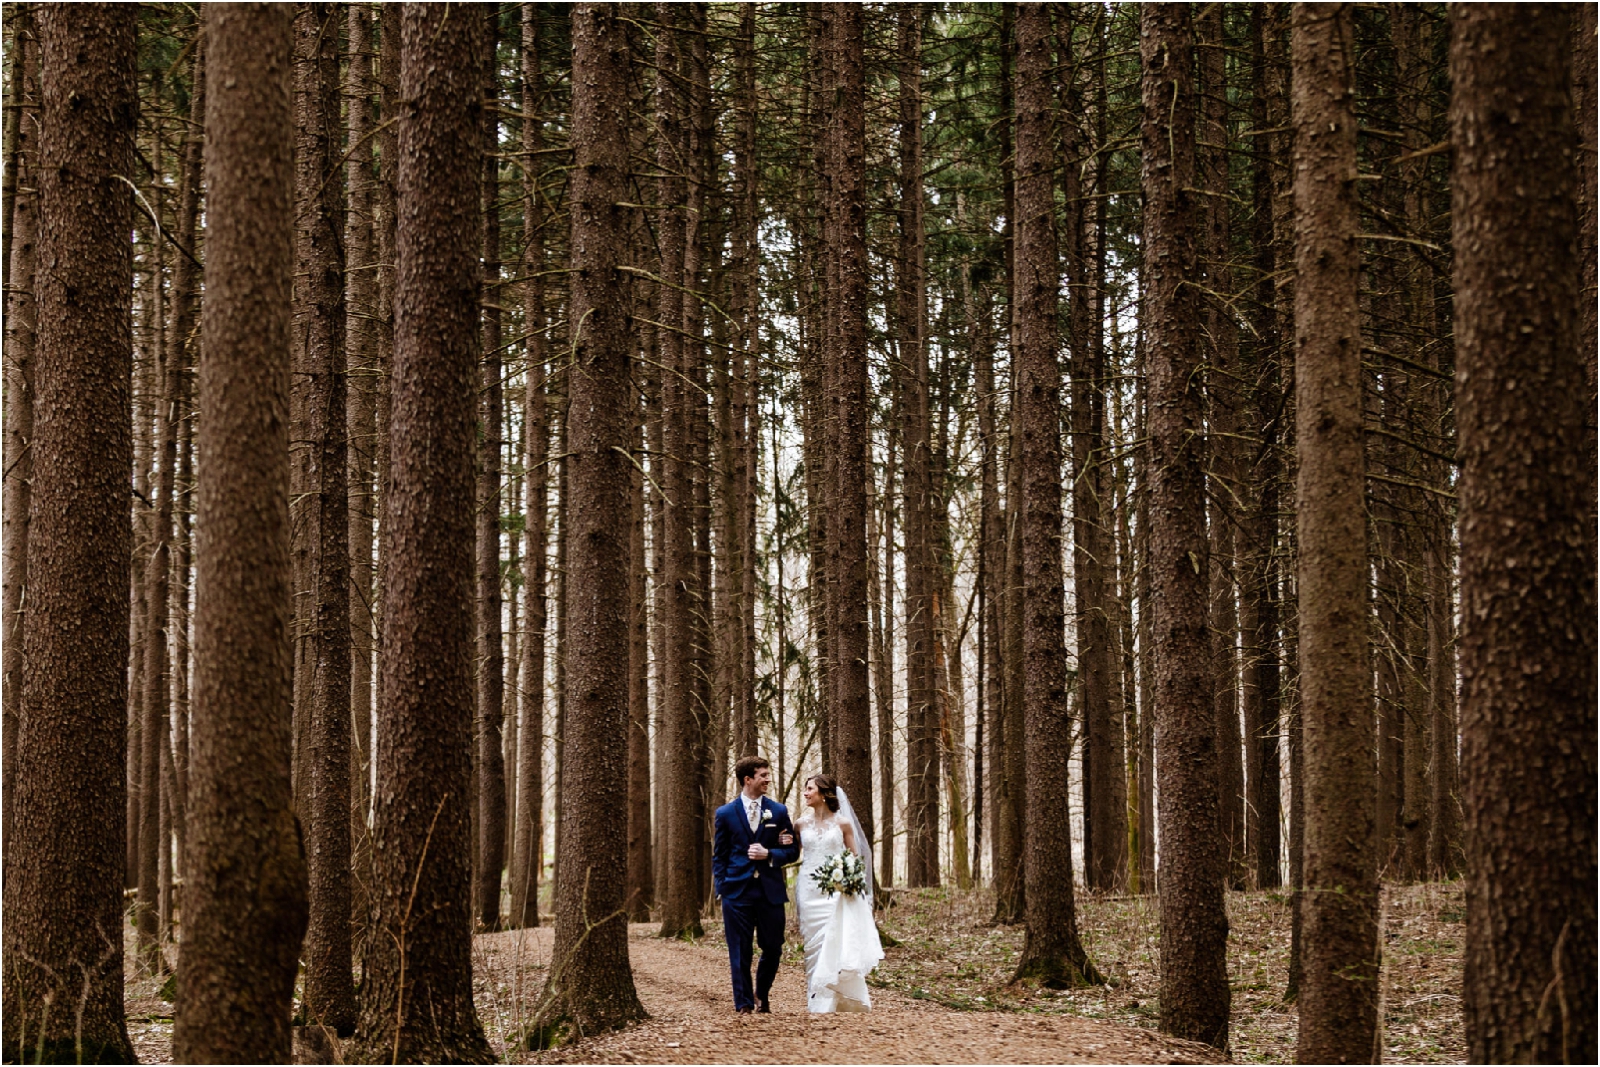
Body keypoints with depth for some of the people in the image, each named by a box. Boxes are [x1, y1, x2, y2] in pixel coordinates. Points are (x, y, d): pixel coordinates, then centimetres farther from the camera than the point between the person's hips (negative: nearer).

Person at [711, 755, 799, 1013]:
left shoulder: (779, 812, 7)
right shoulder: (725, 813, 4)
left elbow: (792, 851, 8)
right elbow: (719, 856, 7)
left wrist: (768, 854, -10)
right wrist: (721, 889, -2)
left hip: (770, 892, 2)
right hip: (737, 892, -2)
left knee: (773, 948, 5)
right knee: (740, 952, 0)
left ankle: (762, 995, 28)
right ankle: (744, 1003, 10)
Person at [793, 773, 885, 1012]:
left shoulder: (842, 823, 1)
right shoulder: (802, 824, 7)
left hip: (837, 892, -2)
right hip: (810, 891, 2)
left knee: (834, 947, -9)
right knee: (814, 948, 3)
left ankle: (825, 1005, -8)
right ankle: (816, 1001, 9)